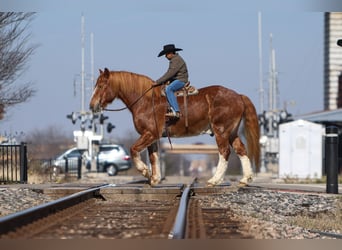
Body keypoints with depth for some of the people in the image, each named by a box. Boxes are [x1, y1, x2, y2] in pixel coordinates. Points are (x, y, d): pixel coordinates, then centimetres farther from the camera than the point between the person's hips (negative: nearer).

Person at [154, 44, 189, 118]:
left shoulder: (177, 60, -16)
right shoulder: (173, 60, 17)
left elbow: (170, 73, -22)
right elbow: (169, 73, 23)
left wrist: (158, 82, -20)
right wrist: (163, 81, 7)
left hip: (180, 80, -11)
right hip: (175, 80, 11)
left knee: (168, 89, -33)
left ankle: (176, 111, -40)